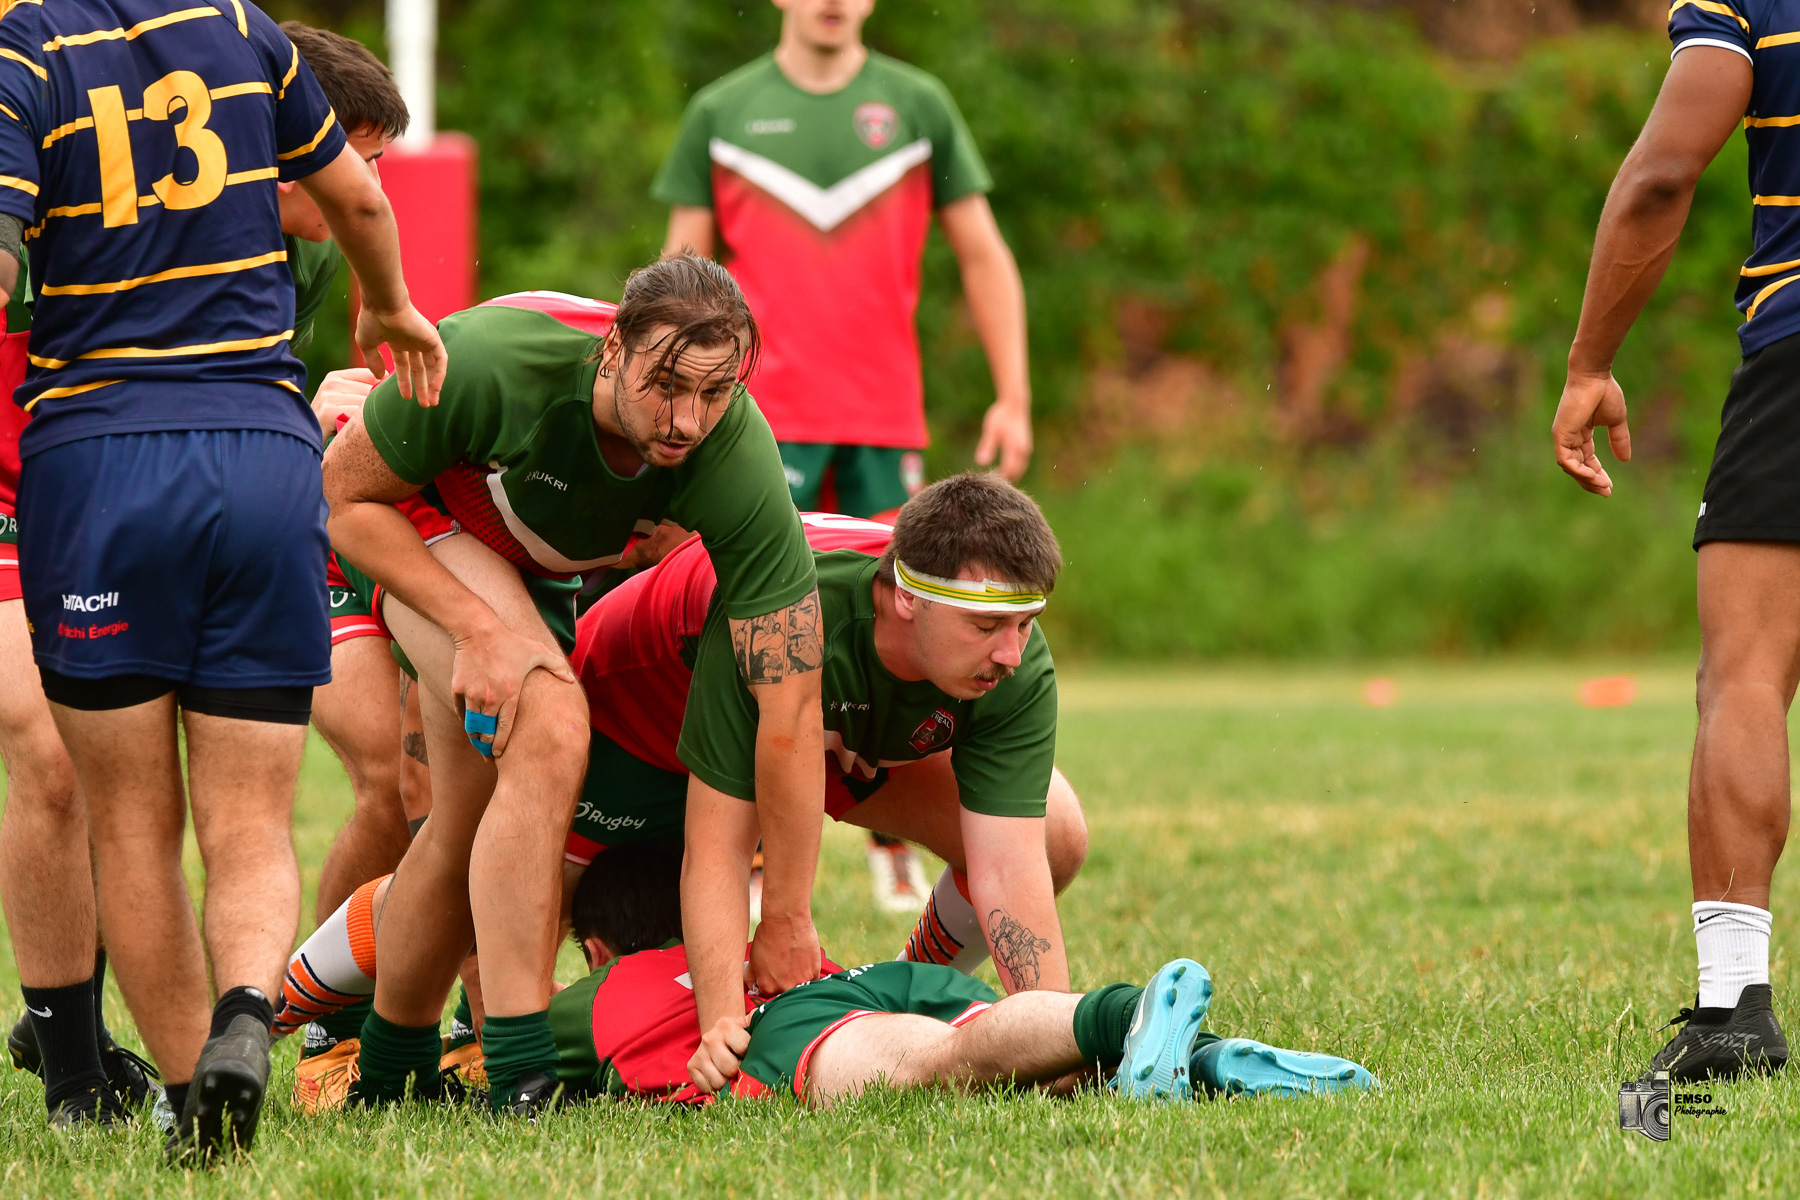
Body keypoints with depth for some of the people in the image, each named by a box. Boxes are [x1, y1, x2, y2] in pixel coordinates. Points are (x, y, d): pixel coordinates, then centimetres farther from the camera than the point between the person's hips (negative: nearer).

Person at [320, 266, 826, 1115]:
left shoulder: (739, 465, -35)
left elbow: (791, 706, -30)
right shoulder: (496, 360, -41)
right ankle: (517, 1083, -26)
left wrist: (787, 922, -28)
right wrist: (478, 630, -34)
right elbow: (344, 492, -23)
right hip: (411, 516, -4)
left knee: (468, 823, 11)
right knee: (548, 734, -27)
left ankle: (387, 1074, 33)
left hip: (539, 566, 4)